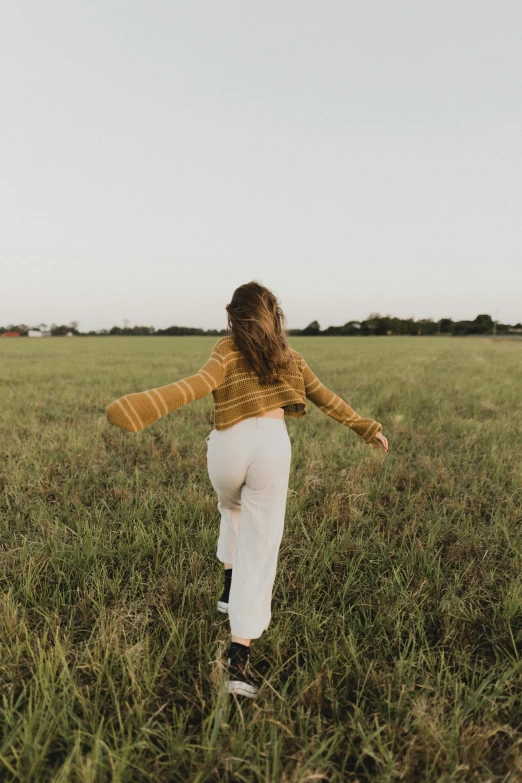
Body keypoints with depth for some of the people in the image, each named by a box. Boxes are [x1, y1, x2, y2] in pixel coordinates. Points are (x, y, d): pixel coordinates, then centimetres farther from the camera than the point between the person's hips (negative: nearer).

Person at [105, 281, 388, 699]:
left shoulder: (229, 348, 8)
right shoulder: (290, 357, 18)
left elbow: (201, 382, -12)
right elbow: (327, 398, 24)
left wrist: (144, 405, -24)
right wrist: (367, 428, 36)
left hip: (227, 445, 0)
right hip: (271, 444, 0)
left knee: (233, 511, 35)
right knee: (259, 549, 1)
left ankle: (231, 588, 37)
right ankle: (239, 658, -5)